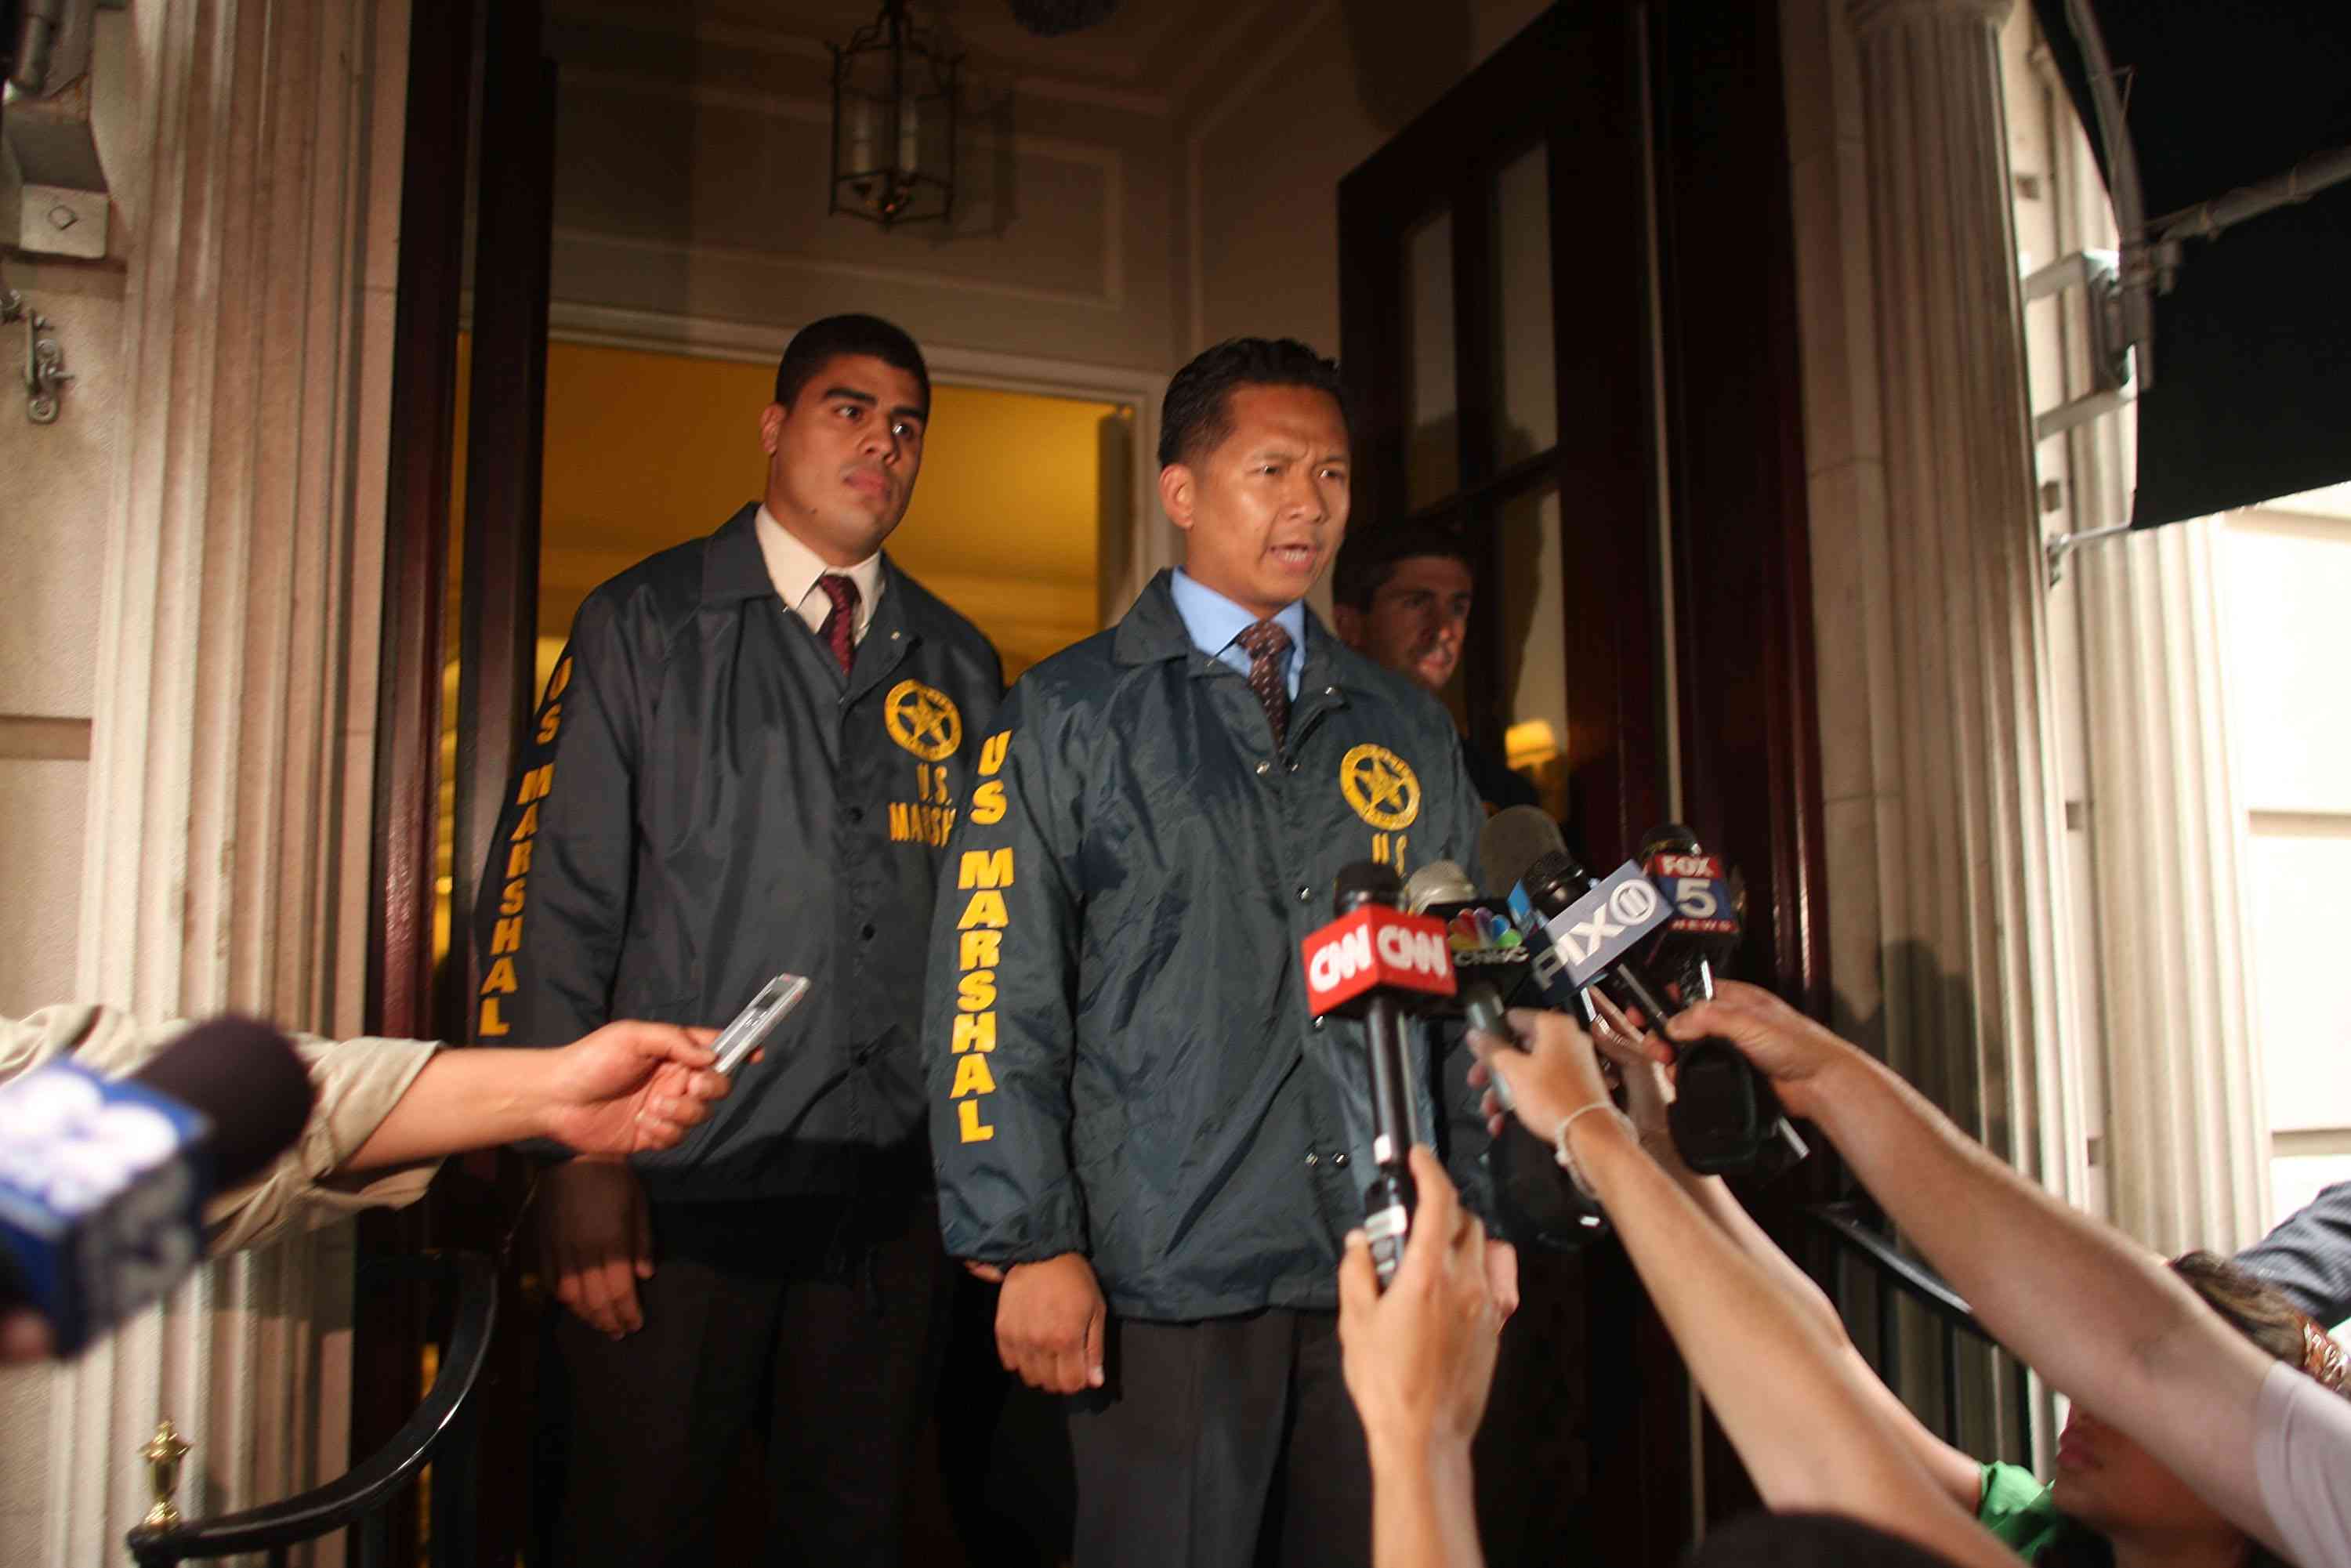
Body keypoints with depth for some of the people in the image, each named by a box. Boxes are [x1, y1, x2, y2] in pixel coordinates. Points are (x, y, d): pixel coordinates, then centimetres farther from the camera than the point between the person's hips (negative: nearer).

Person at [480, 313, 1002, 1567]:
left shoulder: (957, 667, 12)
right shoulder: (645, 624, 2)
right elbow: (549, 892, -3)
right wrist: (575, 1153, -11)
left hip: (889, 1191, 3)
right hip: (677, 1182, -3)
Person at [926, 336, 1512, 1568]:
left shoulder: (1407, 732, 14)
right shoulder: (1067, 715, 2)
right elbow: (995, 996, -4)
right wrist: (1031, 1244, -10)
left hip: (1389, 1271, 4)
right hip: (1168, 1281, -3)